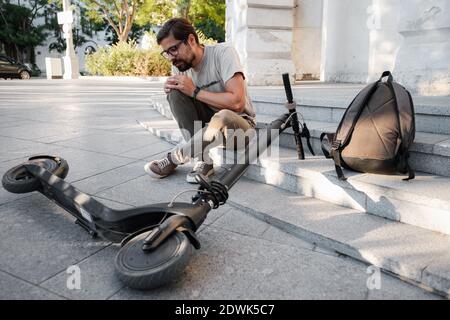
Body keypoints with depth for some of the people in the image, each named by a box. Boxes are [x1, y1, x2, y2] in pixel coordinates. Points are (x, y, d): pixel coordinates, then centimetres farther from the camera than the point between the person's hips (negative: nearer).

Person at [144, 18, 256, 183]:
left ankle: (174, 158, -17)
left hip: (238, 123, -5)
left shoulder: (223, 52, -18)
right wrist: (169, 88, -13)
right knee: (175, 92, -16)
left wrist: (195, 91, -22)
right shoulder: (179, 64, -2)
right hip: (208, 123, 5)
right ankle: (204, 160, -18)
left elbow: (237, 102, -28)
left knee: (223, 118, -39)